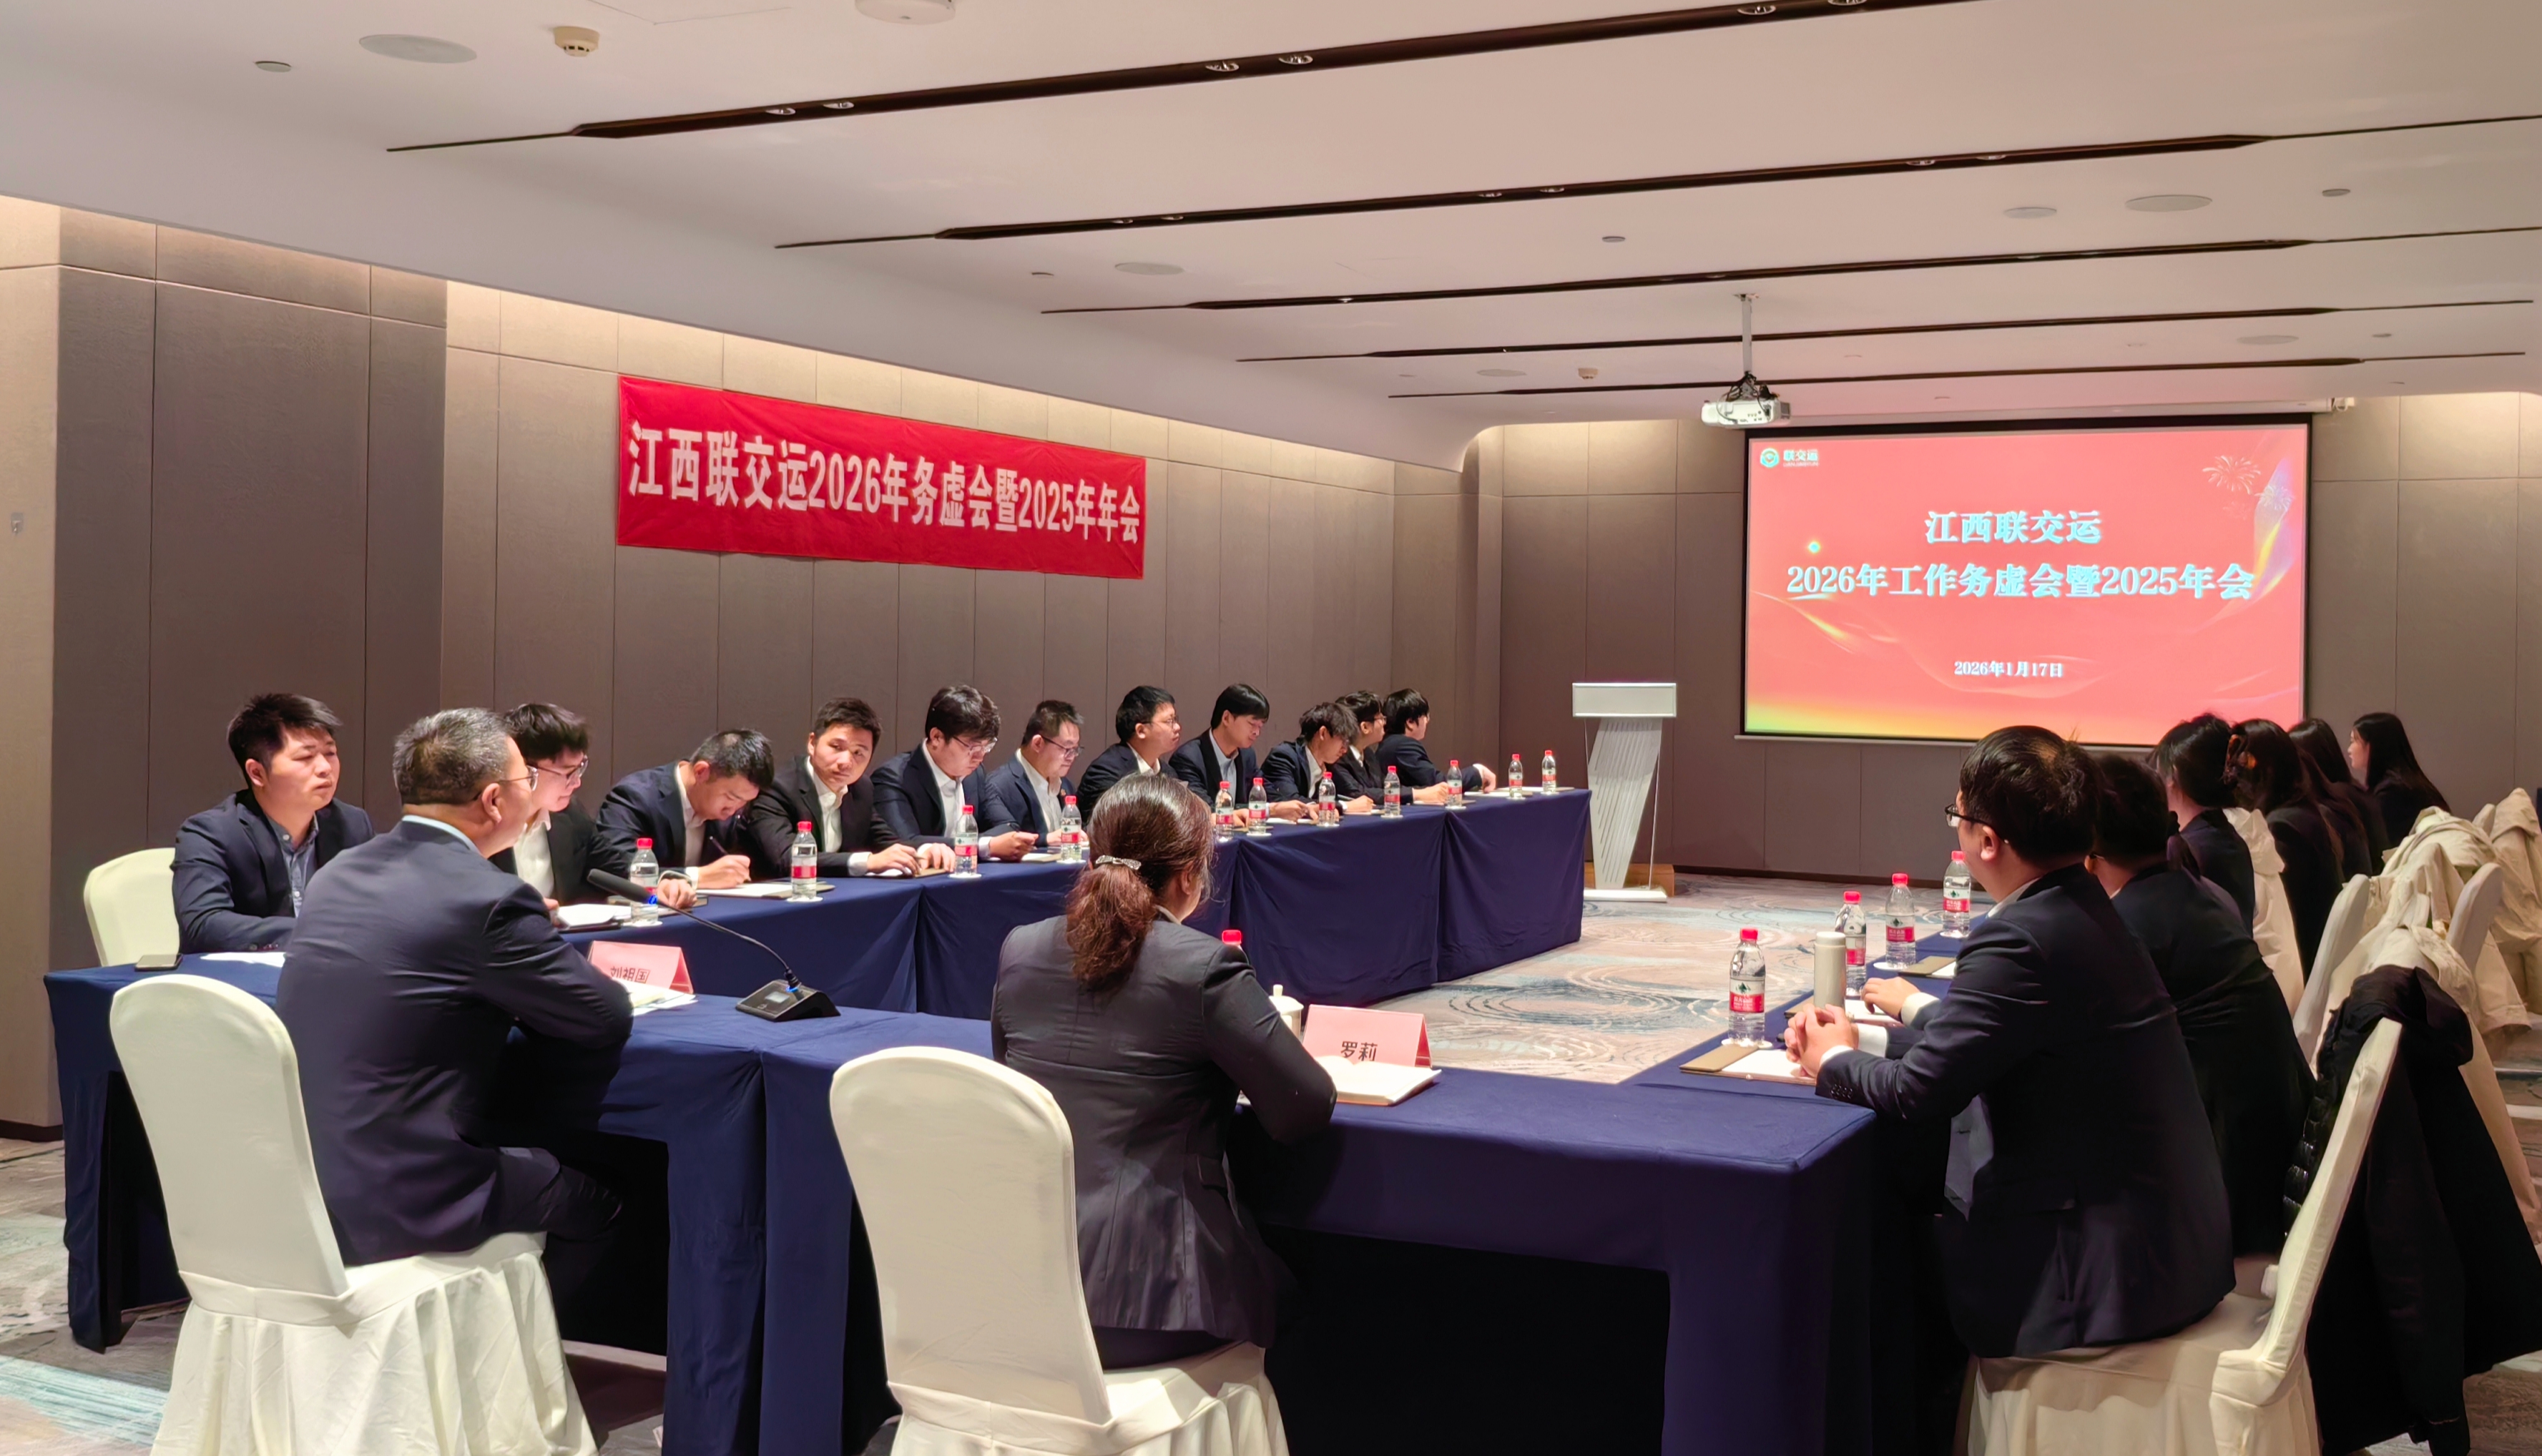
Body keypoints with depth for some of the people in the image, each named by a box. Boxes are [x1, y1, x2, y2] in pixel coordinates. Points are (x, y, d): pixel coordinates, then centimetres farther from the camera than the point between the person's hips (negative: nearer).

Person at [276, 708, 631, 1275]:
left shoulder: (338, 874, 5)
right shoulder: (488, 899, -17)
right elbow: (609, 1020, -8)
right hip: (399, 1202, -8)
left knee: (541, 1159, 27)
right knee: (597, 1197, 15)